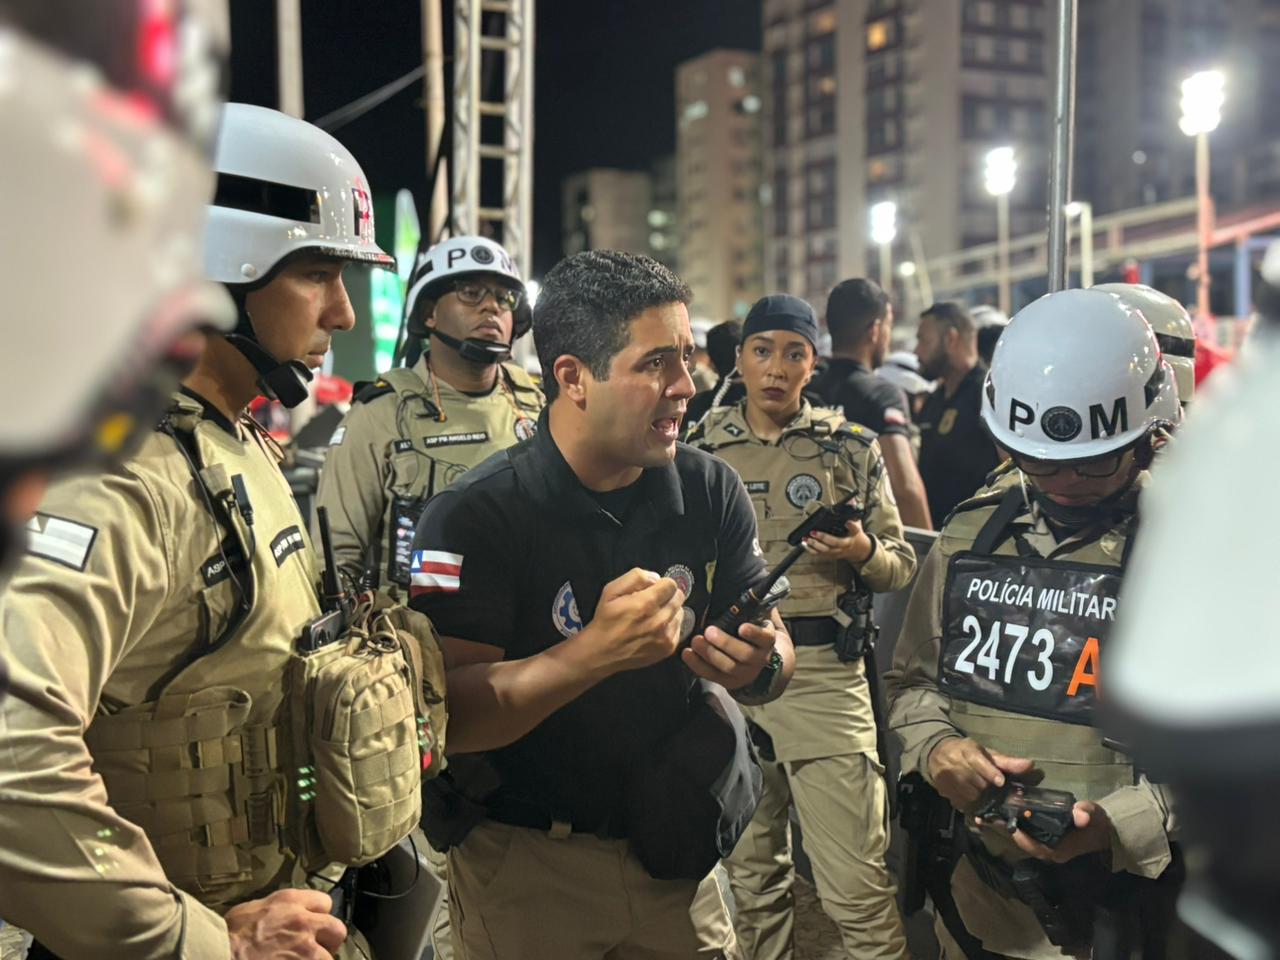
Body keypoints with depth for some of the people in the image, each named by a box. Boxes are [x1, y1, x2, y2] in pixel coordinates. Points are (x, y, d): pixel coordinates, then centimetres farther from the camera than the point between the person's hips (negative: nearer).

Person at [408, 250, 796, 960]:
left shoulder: (711, 492, -3)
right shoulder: (475, 516, -18)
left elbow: (776, 650, 3)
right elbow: (449, 719, -23)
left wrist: (759, 666, -21)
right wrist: (594, 654, -36)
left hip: (674, 851, 4)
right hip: (524, 867, -4)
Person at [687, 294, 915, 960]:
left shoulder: (851, 449, 5)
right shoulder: (701, 451, 9)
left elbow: (901, 566, 6)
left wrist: (864, 552, -13)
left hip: (825, 671, -2)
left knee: (857, 890, -6)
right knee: (751, 878, 14)